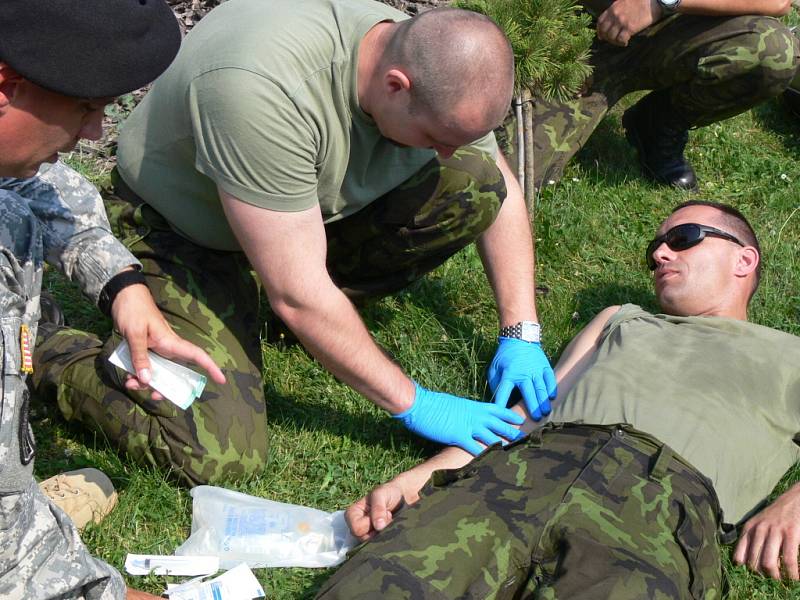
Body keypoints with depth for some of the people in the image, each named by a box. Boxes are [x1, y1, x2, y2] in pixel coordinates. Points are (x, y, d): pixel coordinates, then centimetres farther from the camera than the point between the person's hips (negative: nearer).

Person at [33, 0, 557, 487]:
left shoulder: (430, 61, -17)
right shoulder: (264, 89, -39)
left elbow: (502, 191, 0)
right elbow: (295, 295, -34)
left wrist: (521, 335, -8)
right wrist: (413, 404, -25)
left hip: (314, 205, 6)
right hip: (180, 231, -6)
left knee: (476, 184, -15)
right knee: (219, 456, -25)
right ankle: (62, 359, 1)